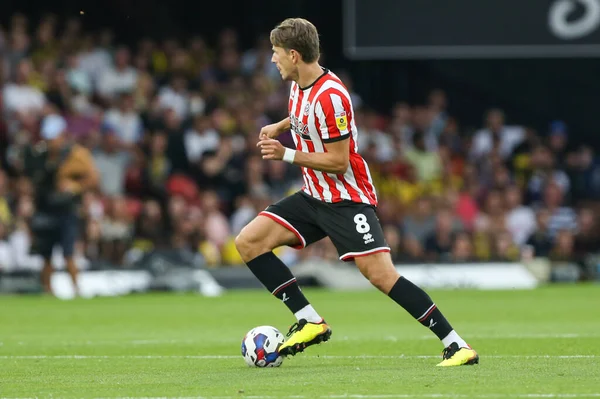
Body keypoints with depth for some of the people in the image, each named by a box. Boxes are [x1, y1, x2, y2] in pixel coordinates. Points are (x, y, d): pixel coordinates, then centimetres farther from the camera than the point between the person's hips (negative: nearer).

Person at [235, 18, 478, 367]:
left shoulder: (329, 96, -23)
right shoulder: (299, 85, 4)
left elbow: (338, 161, -22)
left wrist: (286, 155, -19)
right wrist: (280, 126, 13)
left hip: (346, 200, -9)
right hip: (314, 196, 9)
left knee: (381, 274, -20)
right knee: (248, 242, -1)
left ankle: (456, 345, -16)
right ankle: (310, 322, -1)